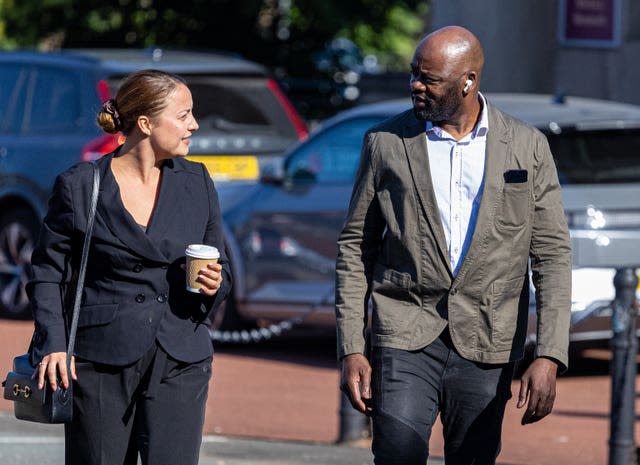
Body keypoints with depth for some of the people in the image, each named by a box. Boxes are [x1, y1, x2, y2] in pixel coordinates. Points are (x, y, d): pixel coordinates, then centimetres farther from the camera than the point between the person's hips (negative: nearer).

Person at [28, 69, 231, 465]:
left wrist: (214, 284, -5)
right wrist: (53, 343, -10)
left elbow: (221, 267, 18)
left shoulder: (197, 183, 10)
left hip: (179, 362, 2)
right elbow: (48, 272, 2)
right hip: (101, 362, -2)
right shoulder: (79, 187, -1)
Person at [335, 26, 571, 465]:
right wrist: (351, 349, -1)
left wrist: (549, 357, -8)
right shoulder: (386, 143, 4)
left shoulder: (528, 147, 3)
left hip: (486, 347, 1)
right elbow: (355, 247, 8)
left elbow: (552, 254, 2)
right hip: (405, 339, 0)